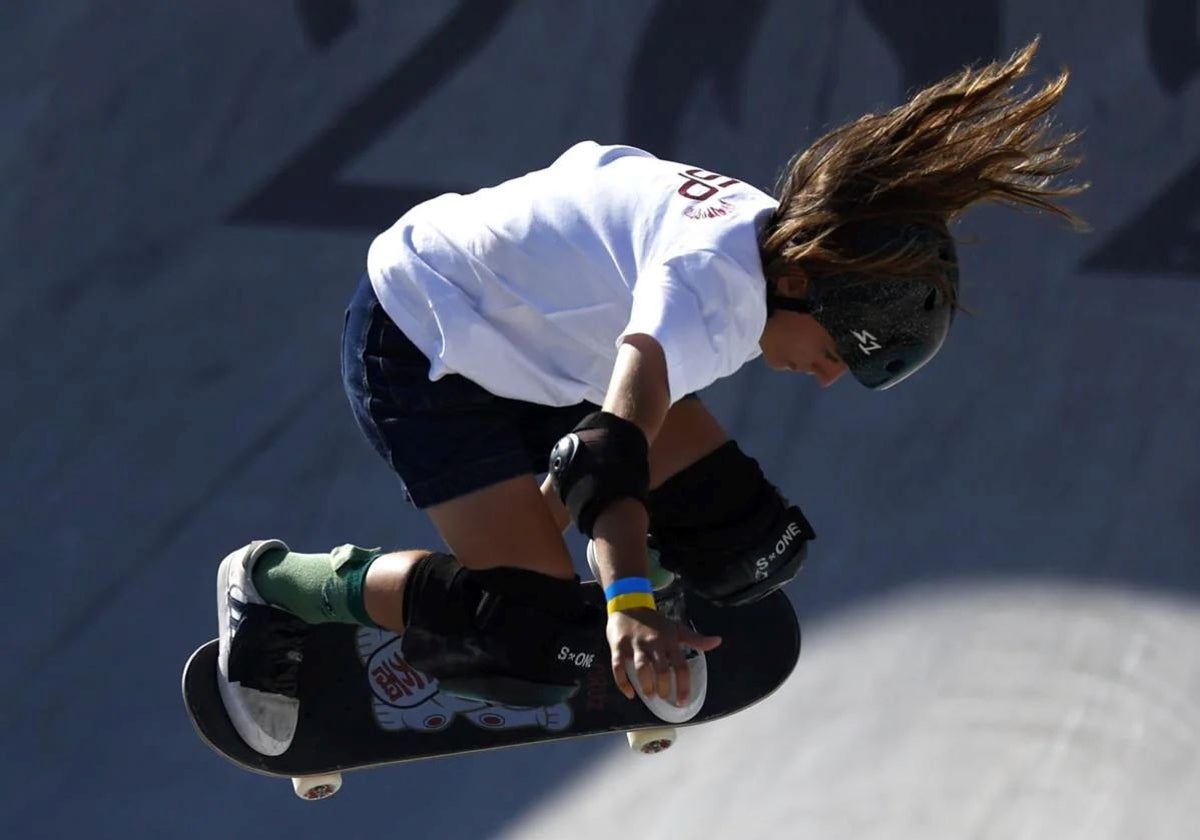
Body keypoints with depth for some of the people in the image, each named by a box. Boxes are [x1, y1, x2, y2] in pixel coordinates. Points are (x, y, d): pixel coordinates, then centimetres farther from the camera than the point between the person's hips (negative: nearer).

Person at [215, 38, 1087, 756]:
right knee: (543, 645, -21)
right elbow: (617, 440, -48)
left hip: (538, 344, 9)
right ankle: (275, 587, -3)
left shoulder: (766, 228, -4)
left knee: (751, 547, -3)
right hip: (423, 356, -9)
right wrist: (628, 605, -60)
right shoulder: (715, 283, -33)